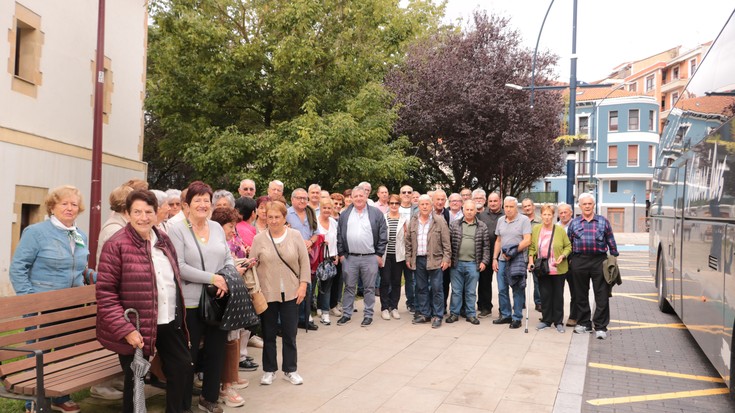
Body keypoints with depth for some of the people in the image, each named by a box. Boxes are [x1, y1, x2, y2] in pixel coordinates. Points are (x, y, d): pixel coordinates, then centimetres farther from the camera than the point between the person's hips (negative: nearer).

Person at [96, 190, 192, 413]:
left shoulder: (163, 240, 7)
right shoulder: (116, 245, -14)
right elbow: (105, 292, -16)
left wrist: (180, 315, 16)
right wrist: (125, 329, -22)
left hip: (170, 322, 7)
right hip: (135, 327, -6)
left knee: (182, 368, 16)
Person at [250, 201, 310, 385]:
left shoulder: (295, 236, -1)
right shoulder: (259, 239, -1)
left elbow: (304, 262, 0)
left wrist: (303, 285, -6)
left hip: (291, 293, 0)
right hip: (267, 293, 0)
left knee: (290, 333, 9)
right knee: (268, 334, 11)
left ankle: (290, 370, 23)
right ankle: (269, 370, 26)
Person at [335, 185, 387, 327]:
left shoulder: (376, 213, 0)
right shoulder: (345, 214, 7)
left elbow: (383, 235, 0)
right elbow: (339, 236, 8)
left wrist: (379, 254, -4)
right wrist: (341, 254, 3)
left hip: (370, 258, -2)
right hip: (349, 257, 2)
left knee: (369, 288, 7)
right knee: (349, 287, 10)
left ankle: (368, 315, 17)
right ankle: (346, 314, 20)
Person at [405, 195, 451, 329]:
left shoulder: (439, 221, -3)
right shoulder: (413, 221, 9)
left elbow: (446, 242, -4)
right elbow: (408, 241, 13)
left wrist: (446, 258, -8)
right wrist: (408, 258, 9)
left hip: (435, 260, -4)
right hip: (418, 260, 4)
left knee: (436, 289, 0)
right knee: (421, 288, 11)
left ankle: (437, 316, 8)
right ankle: (424, 314, 21)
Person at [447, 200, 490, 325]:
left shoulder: (482, 227, 4)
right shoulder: (454, 225, 4)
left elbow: (486, 246, 4)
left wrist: (484, 261, -2)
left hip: (473, 264, 0)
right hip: (457, 263, 0)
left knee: (471, 291, 8)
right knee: (456, 290, 8)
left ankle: (470, 314, 18)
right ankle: (454, 313, 18)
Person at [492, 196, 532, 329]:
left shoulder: (524, 220, -5)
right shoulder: (501, 221, 12)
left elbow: (527, 241, -12)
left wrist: (512, 252, -16)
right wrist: (495, 258, 10)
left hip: (518, 260, -5)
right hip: (502, 259, 6)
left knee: (517, 290, 1)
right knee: (502, 289, 8)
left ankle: (517, 318, 9)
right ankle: (505, 315, 21)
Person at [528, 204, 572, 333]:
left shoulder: (560, 230, -4)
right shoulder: (535, 229, 3)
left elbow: (568, 246, 2)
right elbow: (532, 247, 8)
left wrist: (562, 256, -14)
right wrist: (531, 261, -2)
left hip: (558, 269, -2)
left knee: (558, 295, 7)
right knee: (545, 295, 7)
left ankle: (558, 322, 18)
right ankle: (546, 320, 20)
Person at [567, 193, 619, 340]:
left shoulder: (603, 221, 10)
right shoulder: (574, 223, 12)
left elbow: (611, 242, 10)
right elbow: (569, 243, 14)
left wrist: (614, 259, 5)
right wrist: (569, 259, 8)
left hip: (599, 261, -1)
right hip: (579, 262, 2)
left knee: (602, 296, -3)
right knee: (581, 295, 9)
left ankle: (600, 327, 3)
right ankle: (583, 323, 21)